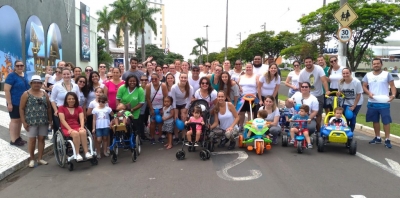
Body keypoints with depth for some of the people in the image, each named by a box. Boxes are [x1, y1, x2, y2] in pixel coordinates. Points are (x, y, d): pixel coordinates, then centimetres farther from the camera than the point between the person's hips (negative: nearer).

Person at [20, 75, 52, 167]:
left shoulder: (44, 94, 11)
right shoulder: (26, 94, 0)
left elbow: (48, 107, 13)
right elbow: (21, 108, -2)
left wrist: (50, 119, 7)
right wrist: (24, 122, -8)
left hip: (43, 121, 3)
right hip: (31, 121, -3)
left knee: (41, 139, 6)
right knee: (32, 139, 1)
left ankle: (40, 158, 16)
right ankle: (32, 158, 16)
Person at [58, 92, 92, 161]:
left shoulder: (79, 108, 17)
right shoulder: (61, 108, 8)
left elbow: (82, 119, 4)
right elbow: (62, 120, -4)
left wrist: (82, 127, -16)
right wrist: (69, 129, -17)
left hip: (77, 127, 3)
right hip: (66, 128, -2)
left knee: (83, 132, -34)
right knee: (76, 133, -37)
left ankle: (86, 152, -33)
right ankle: (77, 154, -34)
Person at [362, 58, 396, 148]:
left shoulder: (387, 74, 0)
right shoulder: (368, 75, 8)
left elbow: (392, 86, -2)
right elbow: (364, 86, 9)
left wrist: (393, 95, -20)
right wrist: (369, 93, -10)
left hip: (384, 103, -3)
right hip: (372, 103, 4)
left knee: (386, 121, -3)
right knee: (375, 121, 13)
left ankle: (387, 140, 4)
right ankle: (377, 138, 26)